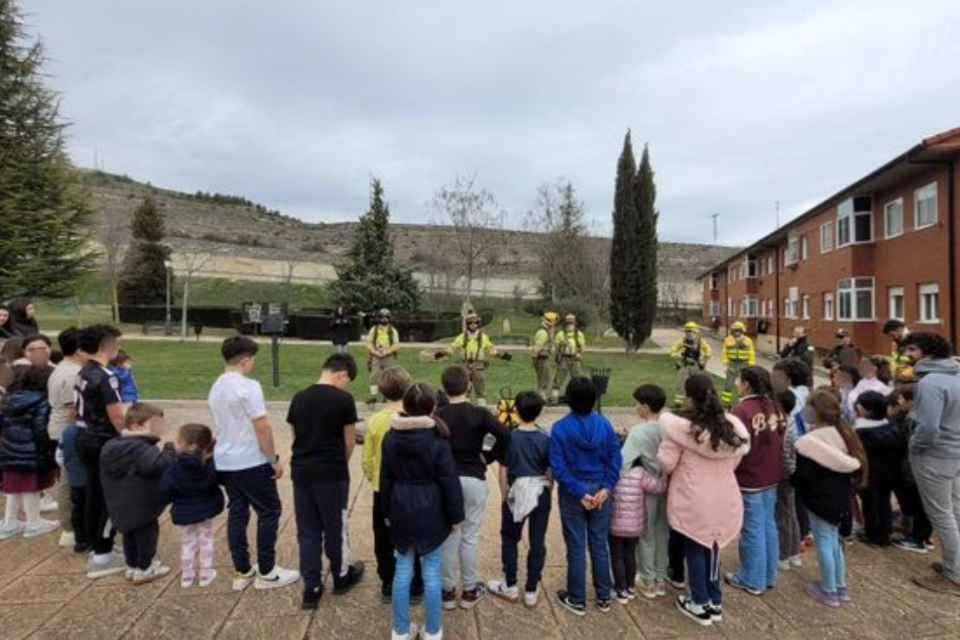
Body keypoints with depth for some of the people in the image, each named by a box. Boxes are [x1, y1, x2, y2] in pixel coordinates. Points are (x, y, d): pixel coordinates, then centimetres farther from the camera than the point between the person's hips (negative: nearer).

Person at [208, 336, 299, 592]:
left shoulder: (216, 388, 9)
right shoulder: (248, 386, -18)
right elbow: (262, 428, -20)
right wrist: (274, 460, -12)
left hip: (225, 462, 8)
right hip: (252, 462, -8)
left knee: (237, 513, 13)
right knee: (269, 512, 4)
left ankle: (242, 572, 20)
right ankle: (266, 573, 10)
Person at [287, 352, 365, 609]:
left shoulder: (299, 398, 3)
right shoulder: (344, 399, -12)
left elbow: (296, 436, 10)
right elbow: (349, 442, -4)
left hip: (301, 471, 5)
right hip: (331, 473, -4)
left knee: (307, 530, 13)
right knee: (335, 527, 13)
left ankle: (311, 589, 18)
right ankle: (341, 577, 32)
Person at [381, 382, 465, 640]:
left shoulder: (391, 436, -2)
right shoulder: (437, 439, -14)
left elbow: (386, 478, 5)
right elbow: (449, 481, -11)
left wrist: (388, 512, 15)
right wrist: (455, 515, -1)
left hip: (401, 510, 4)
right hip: (430, 511, -4)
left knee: (403, 570, 14)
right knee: (432, 573, 8)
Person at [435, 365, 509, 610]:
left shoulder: (437, 416, -6)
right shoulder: (480, 413, -7)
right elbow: (504, 436, -18)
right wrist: (488, 457, -4)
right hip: (474, 479, 0)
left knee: (448, 536, 12)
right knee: (470, 536, 11)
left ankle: (447, 590, 22)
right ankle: (470, 590, 23)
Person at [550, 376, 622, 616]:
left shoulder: (560, 428, -14)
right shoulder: (605, 424, -5)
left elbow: (558, 467, -17)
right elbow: (616, 458, -7)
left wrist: (580, 492, -15)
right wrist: (606, 488, -9)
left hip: (572, 494, -3)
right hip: (600, 491, 3)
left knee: (576, 547, 9)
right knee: (600, 544, 17)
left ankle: (577, 600, 23)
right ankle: (603, 597, 30)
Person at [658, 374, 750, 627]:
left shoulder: (682, 425, -17)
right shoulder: (731, 424, -1)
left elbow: (666, 463, -13)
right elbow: (735, 461, 9)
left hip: (693, 499, -4)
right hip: (724, 498, 5)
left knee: (694, 549, 12)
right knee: (712, 547, 19)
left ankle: (700, 604, 23)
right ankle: (715, 602, 30)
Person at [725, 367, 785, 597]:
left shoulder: (743, 411, -22)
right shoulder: (774, 407, 1)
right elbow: (781, 439, 10)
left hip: (749, 479, -7)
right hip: (771, 476, 7)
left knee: (752, 530, 5)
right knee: (769, 525, 17)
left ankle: (752, 580, 18)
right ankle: (769, 576, 30)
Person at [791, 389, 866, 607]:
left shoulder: (813, 439, -22)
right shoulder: (845, 432, 3)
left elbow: (804, 472, -20)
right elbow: (855, 465, 11)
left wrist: (793, 479, -2)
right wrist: (843, 485, 17)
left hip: (821, 498, -8)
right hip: (840, 496, 8)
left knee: (824, 542, 4)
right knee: (834, 540, 20)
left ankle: (829, 592, 14)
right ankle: (841, 587, 29)